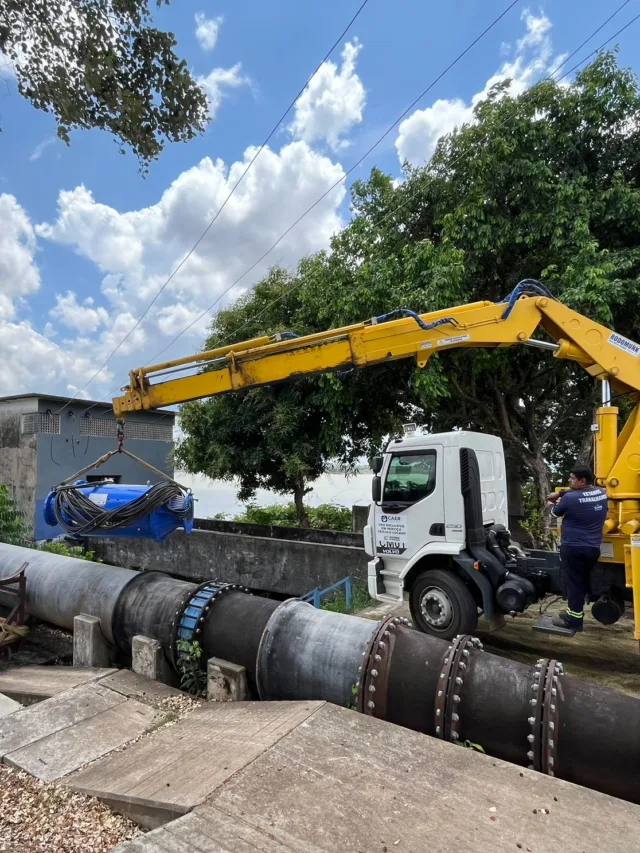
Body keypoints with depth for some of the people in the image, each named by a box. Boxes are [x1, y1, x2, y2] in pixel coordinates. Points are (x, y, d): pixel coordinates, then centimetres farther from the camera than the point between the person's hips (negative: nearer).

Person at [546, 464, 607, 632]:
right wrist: (560, 493, 16)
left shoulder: (570, 498, -19)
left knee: (574, 584, 1)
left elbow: (556, 513, 0)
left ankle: (573, 620, 9)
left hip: (573, 548, -7)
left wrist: (551, 504, 22)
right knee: (582, 582, 17)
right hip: (593, 548, 7)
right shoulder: (601, 493, 1)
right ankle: (573, 612, 30)